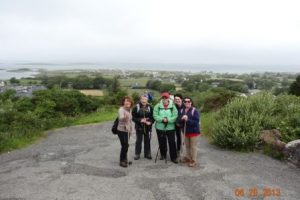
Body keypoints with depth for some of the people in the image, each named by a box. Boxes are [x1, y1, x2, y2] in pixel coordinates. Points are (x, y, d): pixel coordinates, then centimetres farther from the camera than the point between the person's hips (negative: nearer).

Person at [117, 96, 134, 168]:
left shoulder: (129, 109, 8)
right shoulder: (121, 109, -16)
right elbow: (121, 118, -36)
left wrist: (130, 129, 18)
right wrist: (124, 117, -58)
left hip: (127, 130, 8)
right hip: (122, 130, -8)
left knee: (126, 145, 14)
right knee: (124, 146, -6)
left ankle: (124, 159, 28)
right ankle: (122, 161, 7)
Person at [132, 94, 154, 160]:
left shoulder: (150, 107, -2)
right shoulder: (136, 107, -7)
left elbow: (153, 117, 2)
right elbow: (133, 117, -6)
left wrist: (150, 122, -16)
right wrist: (140, 120, -20)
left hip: (148, 127, 2)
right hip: (139, 127, -1)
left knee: (147, 141, 11)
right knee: (138, 141, 8)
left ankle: (147, 154, 25)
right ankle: (137, 154, 21)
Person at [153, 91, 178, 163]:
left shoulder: (172, 106, -5)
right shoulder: (157, 106, -3)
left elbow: (175, 117, -10)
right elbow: (155, 116, -8)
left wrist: (168, 120, -24)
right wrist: (162, 119, -22)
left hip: (170, 128, -1)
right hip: (160, 127, 2)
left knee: (172, 142, 0)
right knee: (161, 142, 15)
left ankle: (173, 157, 12)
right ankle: (163, 155, 34)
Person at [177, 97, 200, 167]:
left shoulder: (194, 110, -14)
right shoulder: (181, 110, 2)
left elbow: (196, 121, -19)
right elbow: (178, 120, 0)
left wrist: (187, 120, -29)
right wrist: (182, 119, -22)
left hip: (194, 131, -5)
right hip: (185, 131, 5)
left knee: (193, 146, 2)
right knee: (187, 145, 18)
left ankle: (194, 161, 14)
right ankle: (188, 157, 35)